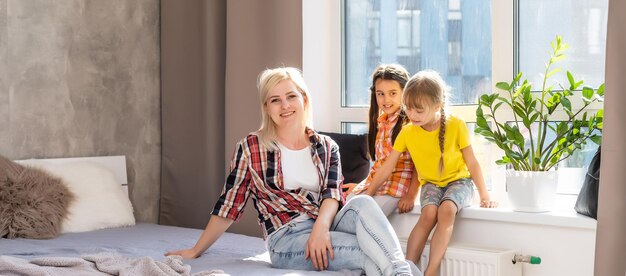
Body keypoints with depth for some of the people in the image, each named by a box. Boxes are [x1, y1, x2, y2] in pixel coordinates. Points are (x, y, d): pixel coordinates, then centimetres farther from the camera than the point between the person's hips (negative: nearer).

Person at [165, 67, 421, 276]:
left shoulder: (327, 147, 15)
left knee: (363, 203, -32)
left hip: (325, 227, 4)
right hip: (287, 238, -3)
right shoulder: (251, 147, 5)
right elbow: (229, 205, 9)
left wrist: (321, 226, -23)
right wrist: (196, 251, 10)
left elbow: (333, 193, -1)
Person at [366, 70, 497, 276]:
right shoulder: (407, 132, -9)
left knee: (446, 210, -34)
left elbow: (472, 163, -8)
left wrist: (484, 196, -9)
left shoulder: (456, 126, -16)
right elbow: (387, 168, -2)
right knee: (429, 213, -31)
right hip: (430, 182, 2)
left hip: (459, 180, -2)